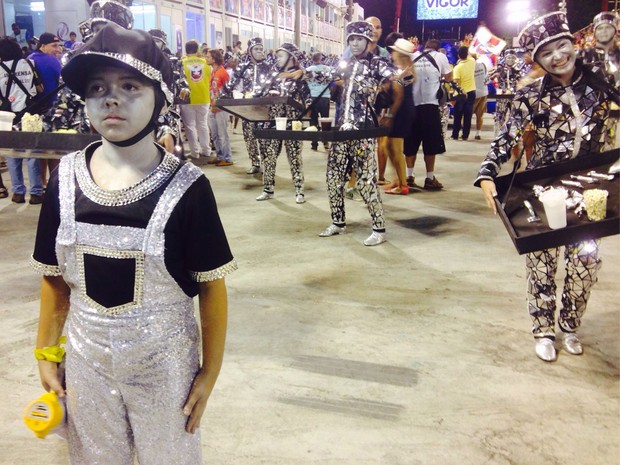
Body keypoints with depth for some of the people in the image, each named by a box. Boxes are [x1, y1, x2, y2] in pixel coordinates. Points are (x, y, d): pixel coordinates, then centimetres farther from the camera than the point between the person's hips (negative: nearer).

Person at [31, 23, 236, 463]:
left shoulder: (186, 186, -18)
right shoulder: (67, 178, -7)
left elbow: (212, 286, -11)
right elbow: (54, 275, 4)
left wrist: (210, 372, -8)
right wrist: (46, 351, 7)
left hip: (164, 360, -3)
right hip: (86, 356, 4)